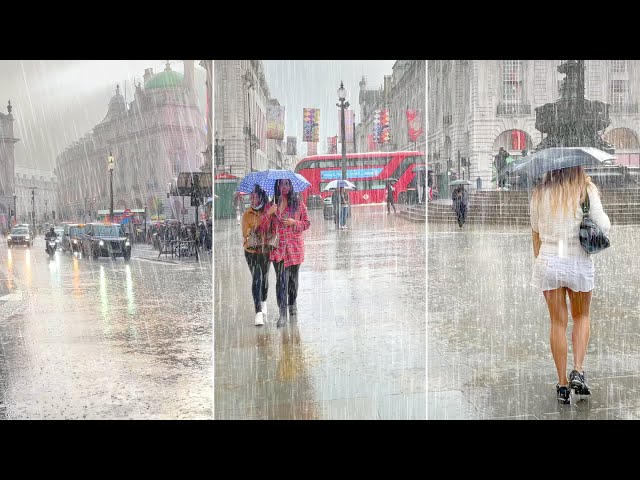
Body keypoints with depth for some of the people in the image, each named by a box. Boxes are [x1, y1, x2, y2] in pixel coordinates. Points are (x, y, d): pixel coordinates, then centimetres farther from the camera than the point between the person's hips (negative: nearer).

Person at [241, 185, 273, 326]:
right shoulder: (247, 215, -3)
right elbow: (246, 234, -5)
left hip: (266, 250, 2)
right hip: (252, 251, -2)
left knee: (264, 278, 17)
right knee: (256, 279, -11)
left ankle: (263, 302, 42)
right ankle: (259, 312, -15)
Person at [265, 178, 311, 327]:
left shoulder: (298, 203, 6)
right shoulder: (272, 204, 9)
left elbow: (307, 223, 8)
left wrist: (294, 222, -10)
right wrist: (268, 213, -9)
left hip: (294, 245, 0)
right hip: (278, 246, 0)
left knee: (293, 278, 7)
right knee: (281, 278, -8)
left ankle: (292, 307, 26)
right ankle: (282, 313, -10)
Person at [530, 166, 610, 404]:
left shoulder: (540, 193, 0)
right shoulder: (586, 190, -7)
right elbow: (603, 226, -7)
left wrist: (537, 258, 20)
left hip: (548, 261, 2)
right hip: (579, 262, -1)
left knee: (558, 323, 9)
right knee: (581, 317, 20)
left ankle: (563, 384, 12)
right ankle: (578, 371, 5)